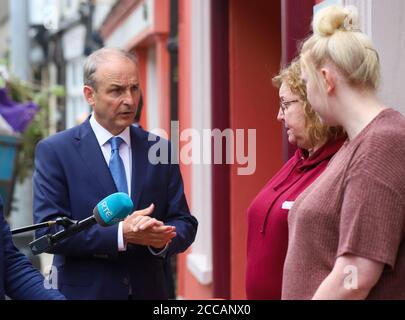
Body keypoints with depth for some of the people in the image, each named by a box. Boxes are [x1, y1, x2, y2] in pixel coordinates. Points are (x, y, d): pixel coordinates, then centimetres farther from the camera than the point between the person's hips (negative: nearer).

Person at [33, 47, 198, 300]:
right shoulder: (55, 151, -7)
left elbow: (184, 224, 2)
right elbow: (48, 230, -14)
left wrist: (163, 238, -20)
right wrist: (120, 234, -23)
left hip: (150, 291, 3)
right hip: (85, 291, -3)